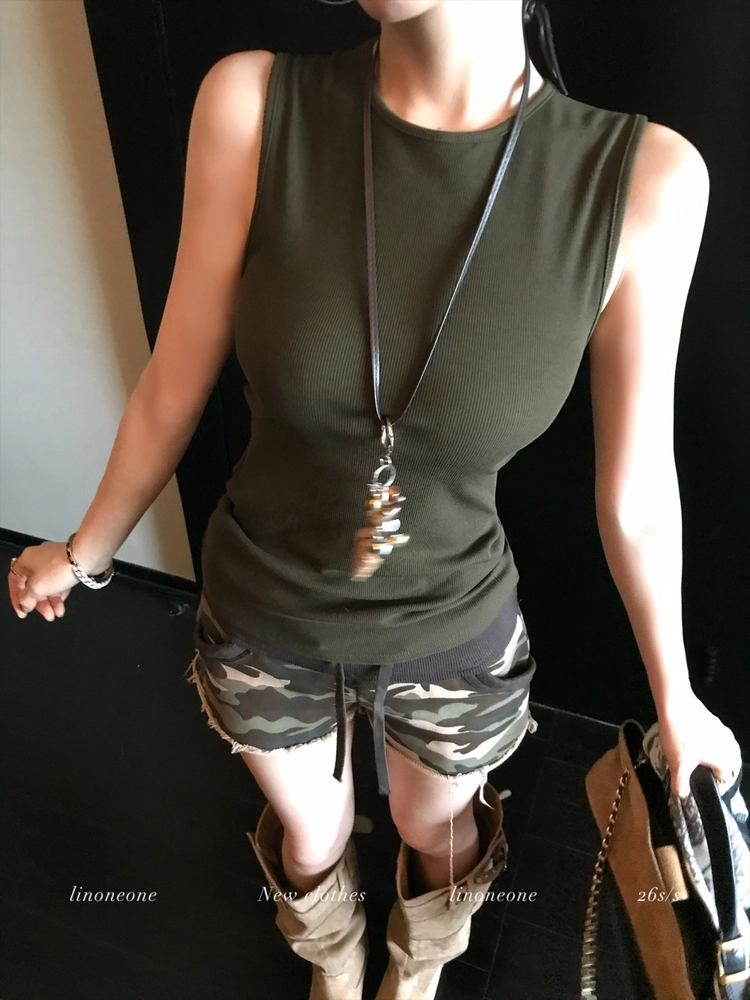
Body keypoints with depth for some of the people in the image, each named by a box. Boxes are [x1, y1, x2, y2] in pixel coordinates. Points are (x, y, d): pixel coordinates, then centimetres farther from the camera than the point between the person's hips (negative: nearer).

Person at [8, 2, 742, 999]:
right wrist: (87, 552, 7)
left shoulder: (644, 178, -21)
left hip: (457, 637, 0)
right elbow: (175, 385, -8)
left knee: (436, 831, 31)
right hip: (264, 621, 1)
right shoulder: (251, 105, -20)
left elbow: (635, 490, -10)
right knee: (311, 841, 29)